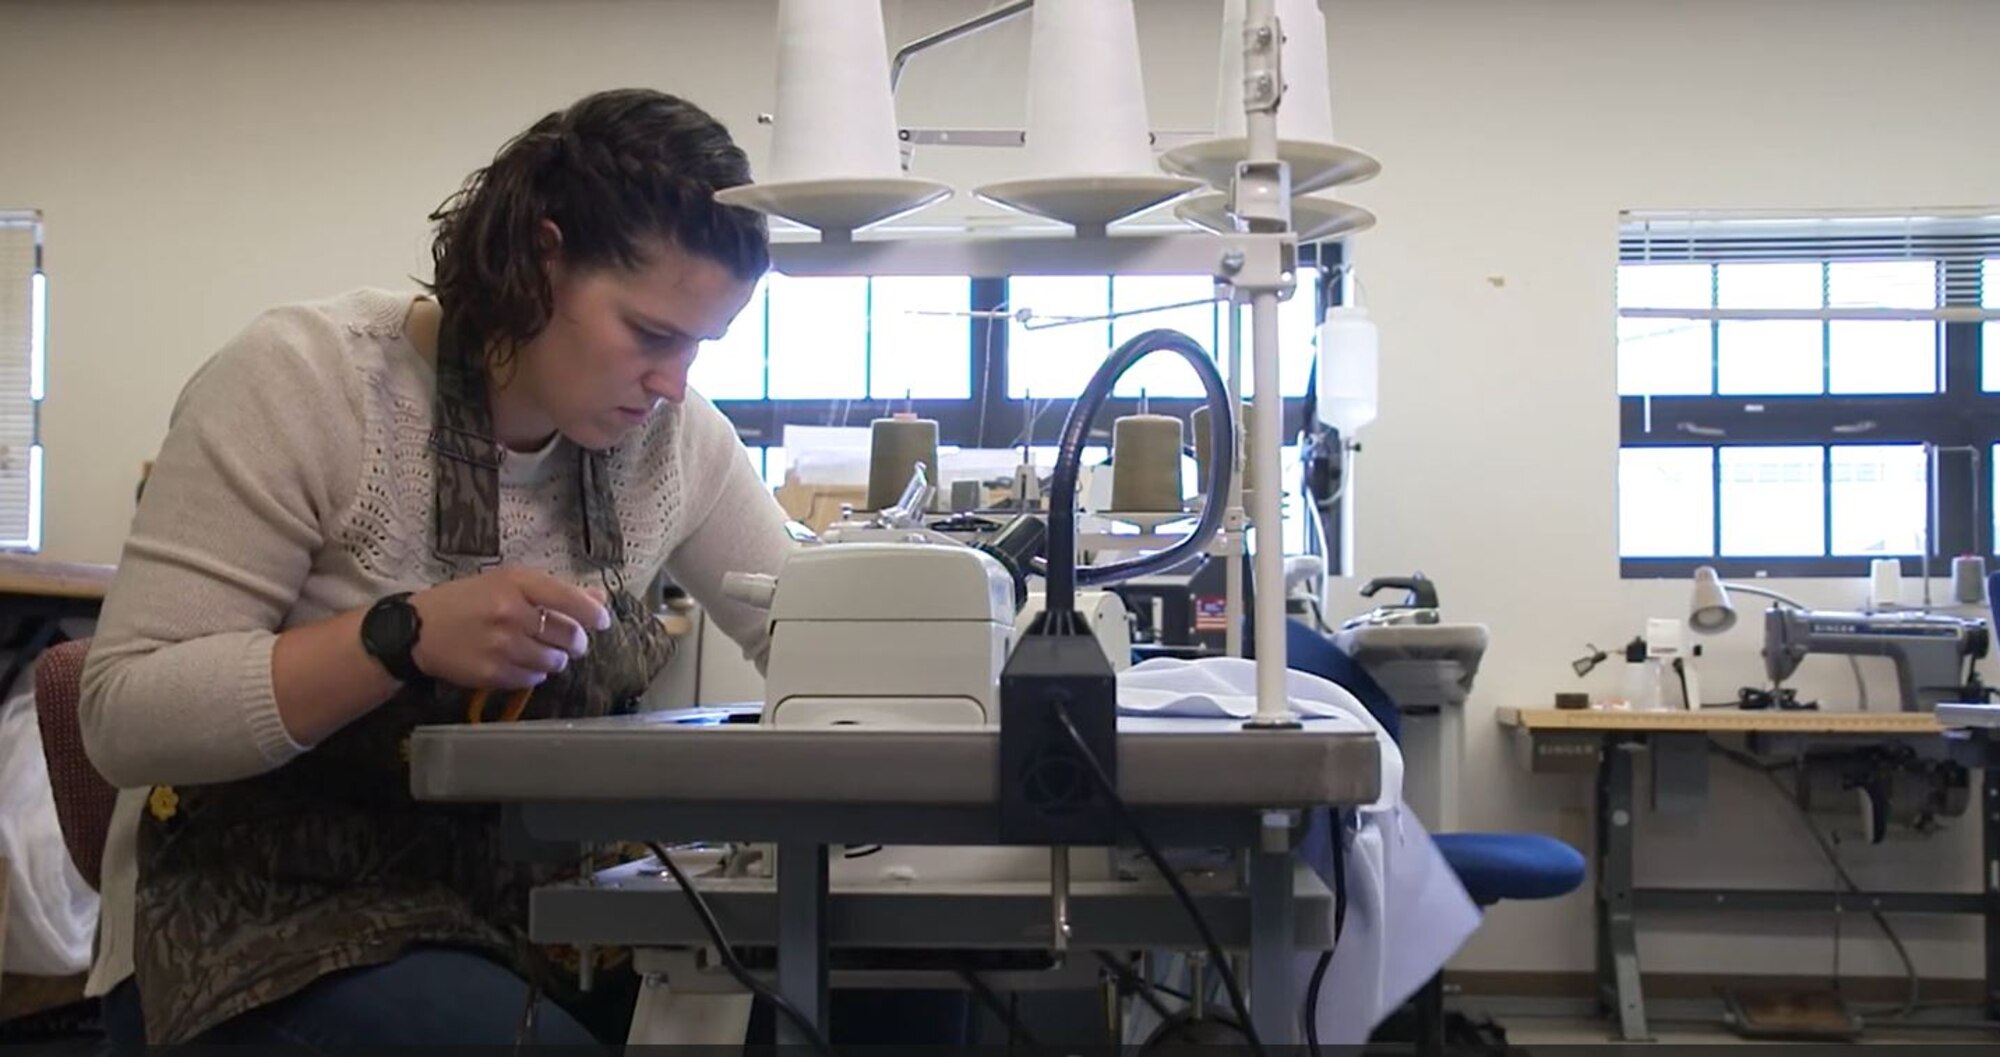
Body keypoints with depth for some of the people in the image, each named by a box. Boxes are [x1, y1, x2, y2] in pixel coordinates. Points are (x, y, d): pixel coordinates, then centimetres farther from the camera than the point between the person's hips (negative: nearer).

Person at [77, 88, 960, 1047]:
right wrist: (406, 635, -31)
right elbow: (123, 714, -18)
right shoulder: (302, 380, -16)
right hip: (285, 921, -5)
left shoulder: (673, 435, -1)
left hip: (535, 901, 6)